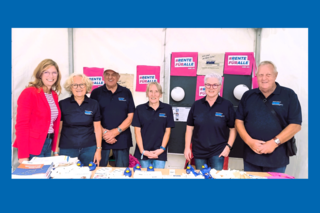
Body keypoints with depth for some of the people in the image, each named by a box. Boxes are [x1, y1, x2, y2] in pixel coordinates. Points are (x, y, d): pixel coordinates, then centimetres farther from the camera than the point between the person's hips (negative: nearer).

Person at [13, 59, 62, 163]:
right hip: (32, 148, -7)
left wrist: (54, 149, 9)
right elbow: (21, 125, -14)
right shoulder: (29, 93, -11)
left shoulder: (54, 95, 9)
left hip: (48, 145, 7)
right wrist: (23, 155, -16)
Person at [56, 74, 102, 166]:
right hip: (67, 149, 0)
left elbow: (97, 128, 4)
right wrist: (56, 151, 1)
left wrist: (98, 150, 1)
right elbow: (58, 129, 3)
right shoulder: (62, 104, 0)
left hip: (89, 149, 1)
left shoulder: (94, 104, 2)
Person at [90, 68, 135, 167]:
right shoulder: (96, 93, 6)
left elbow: (130, 116, 2)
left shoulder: (126, 93, 7)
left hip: (122, 139, 1)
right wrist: (104, 132, -11)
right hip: (101, 138, 0)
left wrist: (115, 131, -9)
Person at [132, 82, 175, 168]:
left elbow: (167, 131, 3)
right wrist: (142, 151, -7)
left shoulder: (167, 108, 2)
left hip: (160, 153, 0)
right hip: (143, 152, 1)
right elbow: (137, 131, 0)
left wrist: (162, 149, -6)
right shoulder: (140, 109, 3)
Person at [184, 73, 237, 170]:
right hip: (198, 152, 3)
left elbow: (233, 128, 0)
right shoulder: (196, 105, 3)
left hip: (217, 153, -2)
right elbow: (190, 127, 5)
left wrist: (228, 146, -8)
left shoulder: (227, 105, -3)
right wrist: (187, 147, 2)